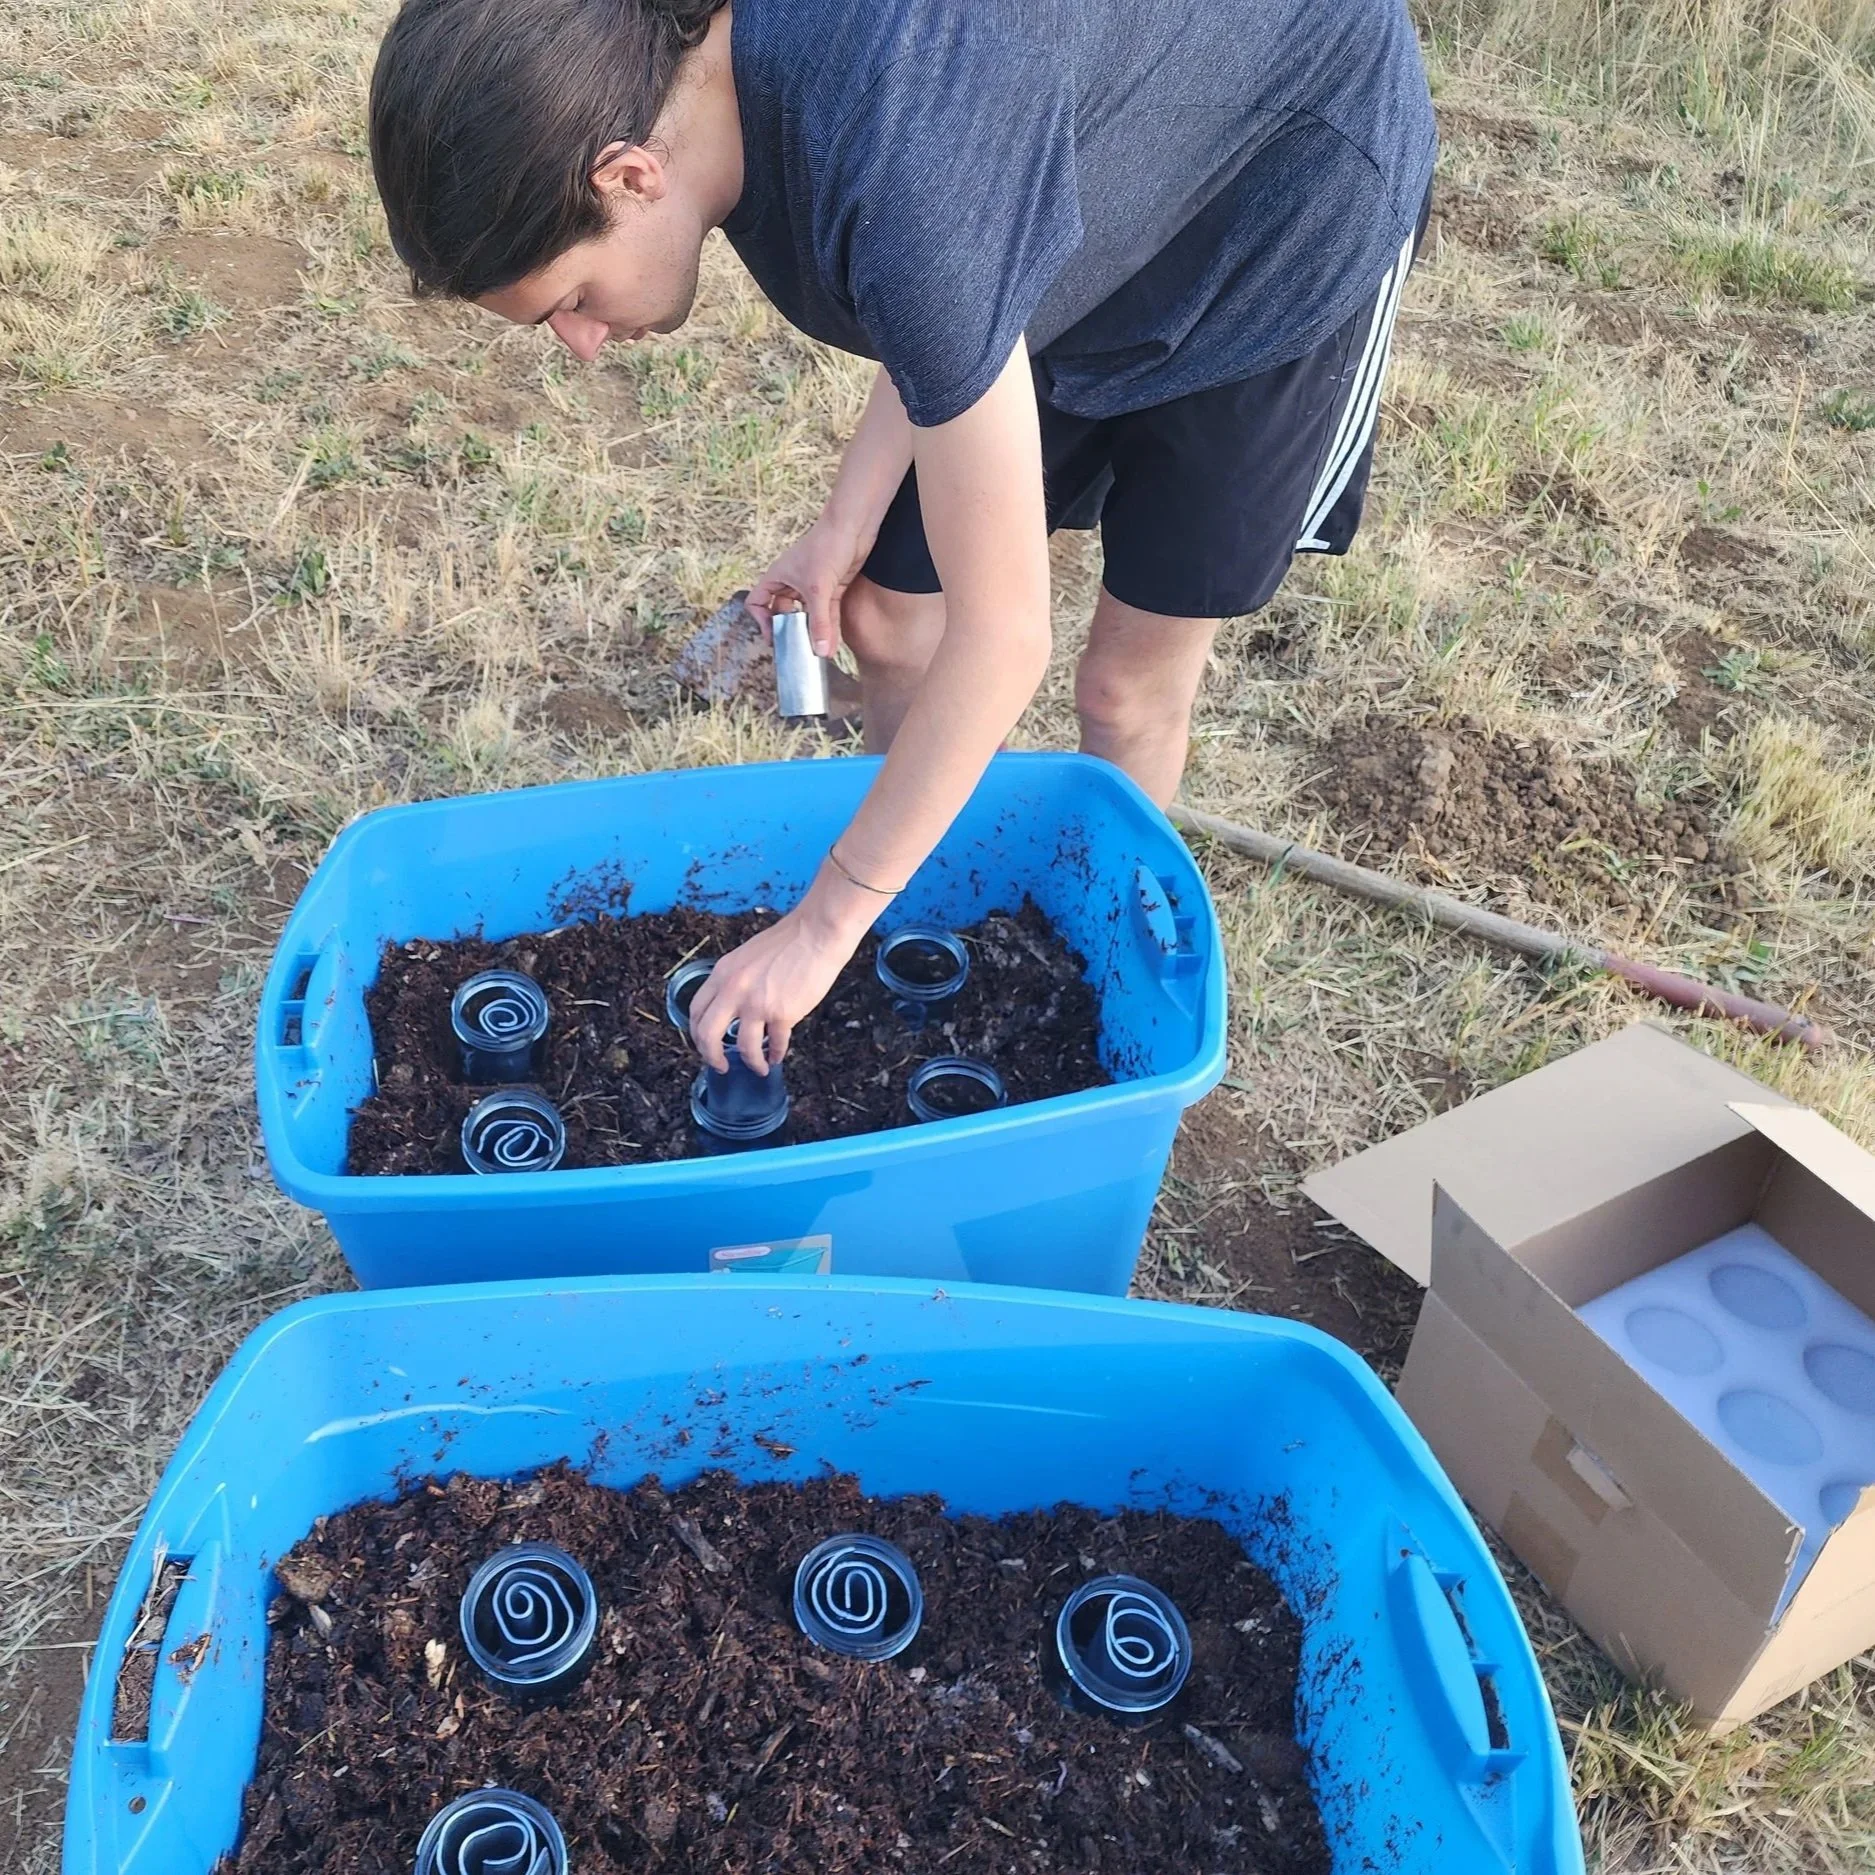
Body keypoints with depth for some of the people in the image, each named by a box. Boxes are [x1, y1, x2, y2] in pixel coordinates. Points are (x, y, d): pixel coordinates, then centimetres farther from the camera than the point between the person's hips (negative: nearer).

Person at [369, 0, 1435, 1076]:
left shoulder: (900, 178, -43)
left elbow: (1001, 641, -37)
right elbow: (941, 326, -1)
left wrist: (824, 925, -28)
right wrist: (846, 526, -9)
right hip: (1094, 229, 7)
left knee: (1131, 684, -3)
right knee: (887, 615, 5)